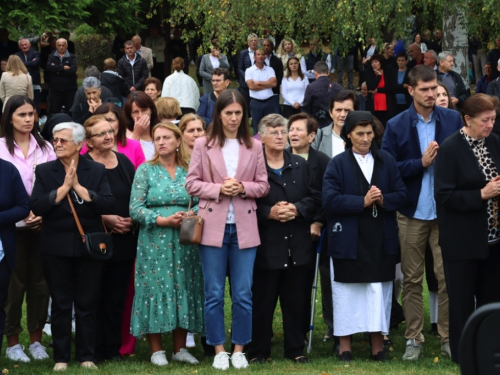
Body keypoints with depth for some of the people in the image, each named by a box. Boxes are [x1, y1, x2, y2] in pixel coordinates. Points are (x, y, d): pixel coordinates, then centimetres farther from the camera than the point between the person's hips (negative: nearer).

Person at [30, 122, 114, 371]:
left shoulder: (96, 171, 3)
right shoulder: (45, 171, 3)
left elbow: (108, 205, -10)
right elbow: (36, 206, -10)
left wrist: (78, 187, -14)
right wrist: (63, 187, -14)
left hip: (89, 246, 0)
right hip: (56, 247, 0)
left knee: (87, 304, 5)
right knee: (60, 304, 5)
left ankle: (87, 357, 13)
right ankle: (61, 358, 12)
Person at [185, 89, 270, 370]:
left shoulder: (254, 147, 5)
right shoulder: (203, 145, 1)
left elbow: (263, 186, 7)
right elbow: (192, 183, 1)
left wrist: (243, 188, -12)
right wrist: (218, 189, -14)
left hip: (244, 228, 1)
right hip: (213, 226, -1)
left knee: (243, 294, 3)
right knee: (214, 293, 3)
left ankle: (239, 349, 14)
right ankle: (219, 349, 12)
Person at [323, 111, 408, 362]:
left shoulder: (387, 162, 9)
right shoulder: (338, 164, 0)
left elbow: (401, 195, 6)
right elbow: (329, 200, -10)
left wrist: (383, 200, -14)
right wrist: (363, 201, -17)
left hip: (381, 240, 2)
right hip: (348, 240, -2)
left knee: (379, 292, 3)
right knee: (347, 293, 2)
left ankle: (377, 347, 10)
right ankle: (345, 347, 10)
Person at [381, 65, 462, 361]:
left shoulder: (453, 120, 1)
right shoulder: (396, 126, -1)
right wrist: (421, 163, -14)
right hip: (413, 213, 0)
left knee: (448, 277, 0)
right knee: (412, 279, 6)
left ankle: (449, 337, 9)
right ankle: (414, 338, 14)